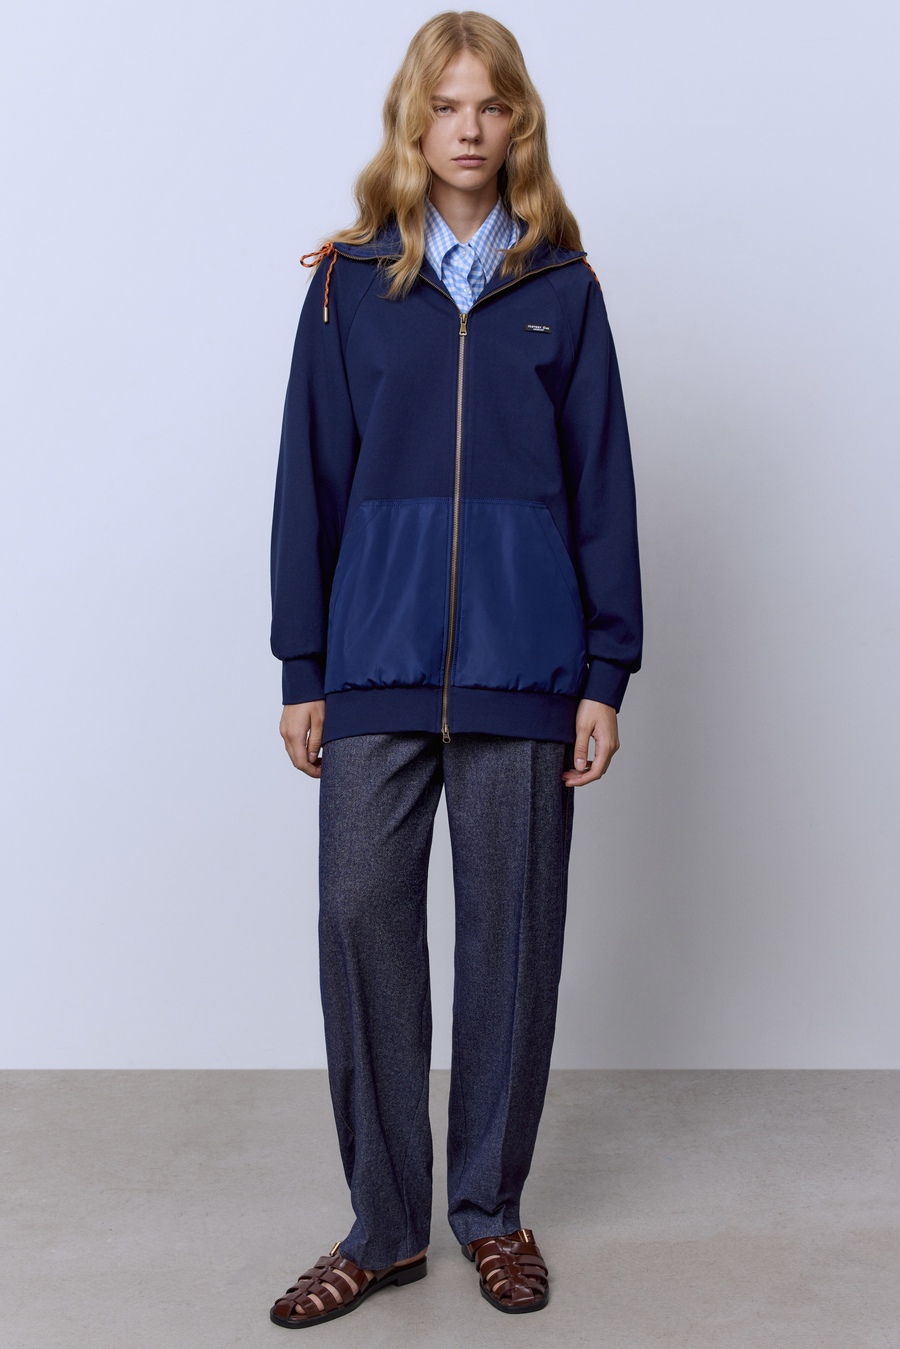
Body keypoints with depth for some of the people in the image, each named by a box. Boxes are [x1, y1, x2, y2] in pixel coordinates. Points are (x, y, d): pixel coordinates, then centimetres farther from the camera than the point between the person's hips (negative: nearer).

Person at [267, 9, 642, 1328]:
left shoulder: (562, 290, 7)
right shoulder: (348, 284, 7)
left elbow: (603, 485, 5)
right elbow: (311, 479, 6)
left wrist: (606, 672, 0)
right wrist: (302, 670, 3)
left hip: (522, 665, 0)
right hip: (376, 664, 0)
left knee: (511, 933, 7)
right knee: (362, 917, 0)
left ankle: (491, 1210, 25)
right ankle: (384, 1226, 17)